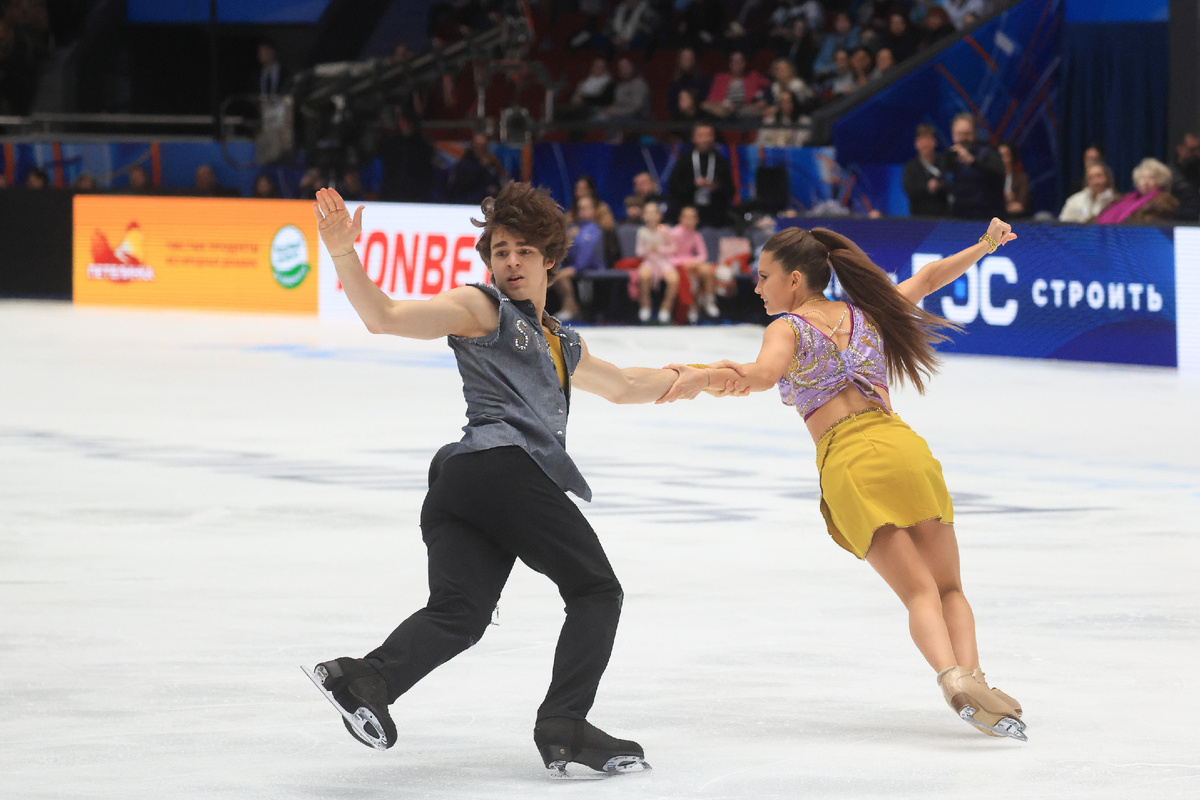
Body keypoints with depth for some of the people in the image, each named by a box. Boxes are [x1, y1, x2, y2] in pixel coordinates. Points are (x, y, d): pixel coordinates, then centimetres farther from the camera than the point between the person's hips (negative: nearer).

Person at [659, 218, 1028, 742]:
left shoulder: (787, 329, 4)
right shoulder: (864, 313, 20)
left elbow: (763, 375, -19)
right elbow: (929, 278, 34)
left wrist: (700, 379, -21)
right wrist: (984, 246, 48)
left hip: (847, 466, -3)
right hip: (901, 444, 3)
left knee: (919, 591, -9)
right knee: (949, 587, 9)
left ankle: (953, 677, -36)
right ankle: (970, 673, -19)